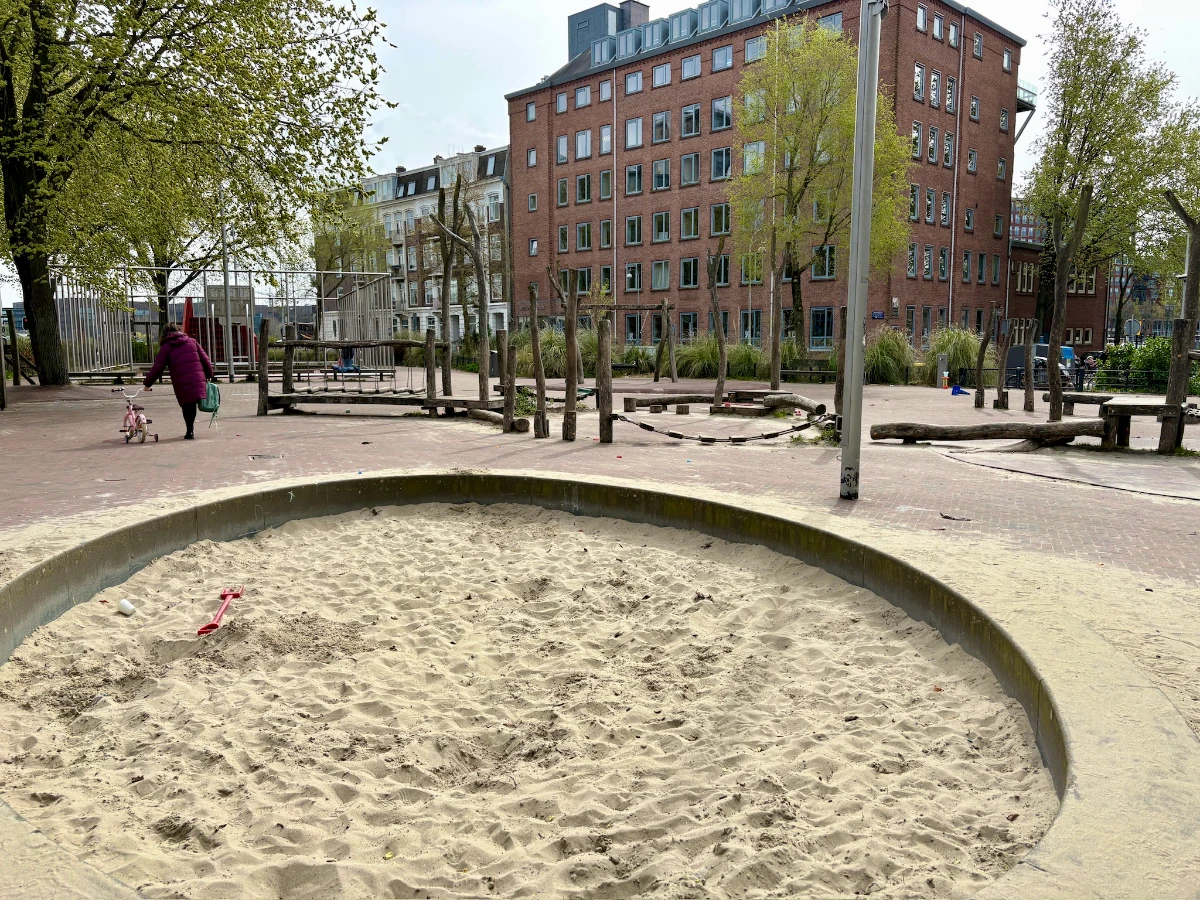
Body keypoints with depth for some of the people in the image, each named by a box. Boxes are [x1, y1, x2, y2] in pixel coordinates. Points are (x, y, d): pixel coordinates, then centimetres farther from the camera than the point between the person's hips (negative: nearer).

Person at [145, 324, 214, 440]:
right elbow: (205, 360, 12)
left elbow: (157, 368, 3)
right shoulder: (192, 342, 14)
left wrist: (148, 383, 13)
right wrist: (209, 375, 25)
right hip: (198, 381, 2)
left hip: (182, 384, -2)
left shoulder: (166, 347, 6)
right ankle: (190, 432, 6)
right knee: (192, 405, 9)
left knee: (187, 406, 7)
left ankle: (190, 432, 7)